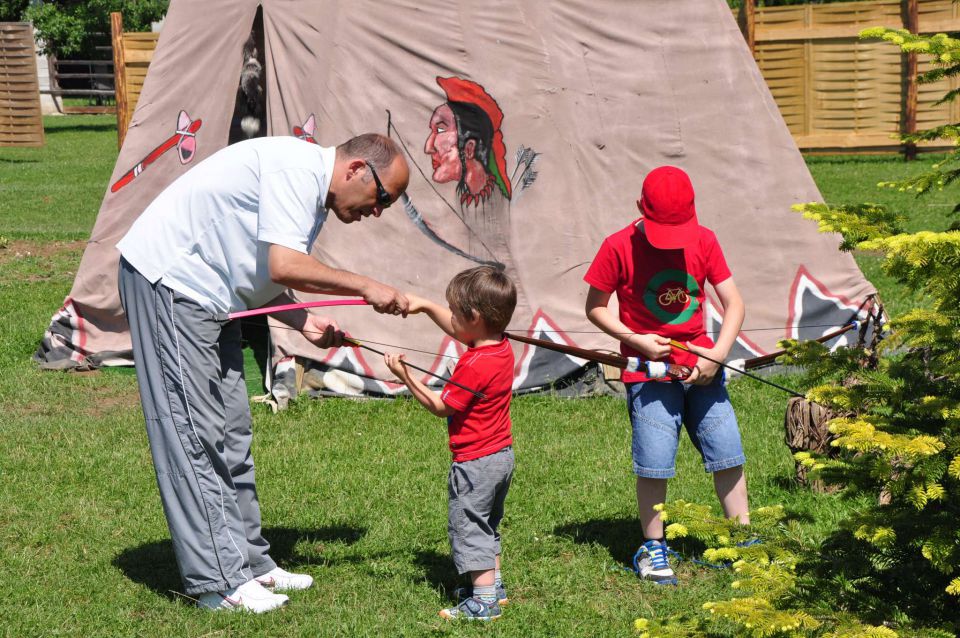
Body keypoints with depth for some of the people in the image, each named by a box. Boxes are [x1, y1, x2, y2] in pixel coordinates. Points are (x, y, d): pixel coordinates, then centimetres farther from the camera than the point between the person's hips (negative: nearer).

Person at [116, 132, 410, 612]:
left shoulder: (315, 197, 13)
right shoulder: (298, 169, -19)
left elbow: (262, 276, 14)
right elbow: (283, 267, -27)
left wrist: (303, 322, -2)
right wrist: (364, 286, -19)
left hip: (207, 293, 11)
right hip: (166, 277, -11)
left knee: (231, 435, 12)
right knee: (195, 436, -8)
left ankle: (249, 564, 19)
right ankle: (217, 582, -5)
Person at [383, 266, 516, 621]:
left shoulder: (474, 366, -26)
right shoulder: (501, 348, 2)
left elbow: (440, 406, -17)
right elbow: (458, 332, 20)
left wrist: (405, 376, -13)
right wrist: (425, 306, 21)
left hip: (475, 462, -9)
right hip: (502, 455, 10)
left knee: (468, 526, -2)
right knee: (488, 524, 23)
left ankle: (483, 601, -4)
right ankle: (493, 585, 33)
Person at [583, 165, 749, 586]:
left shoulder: (703, 241, -1)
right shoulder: (619, 248, -9)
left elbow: (733, 302, 2)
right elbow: (595, 307, -1)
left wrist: (718, 352, -12)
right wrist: (635, 339, -15)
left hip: (700, 365, 3)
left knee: (728, 453, 5)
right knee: (654, 463, -7)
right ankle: (652, 549, 10)